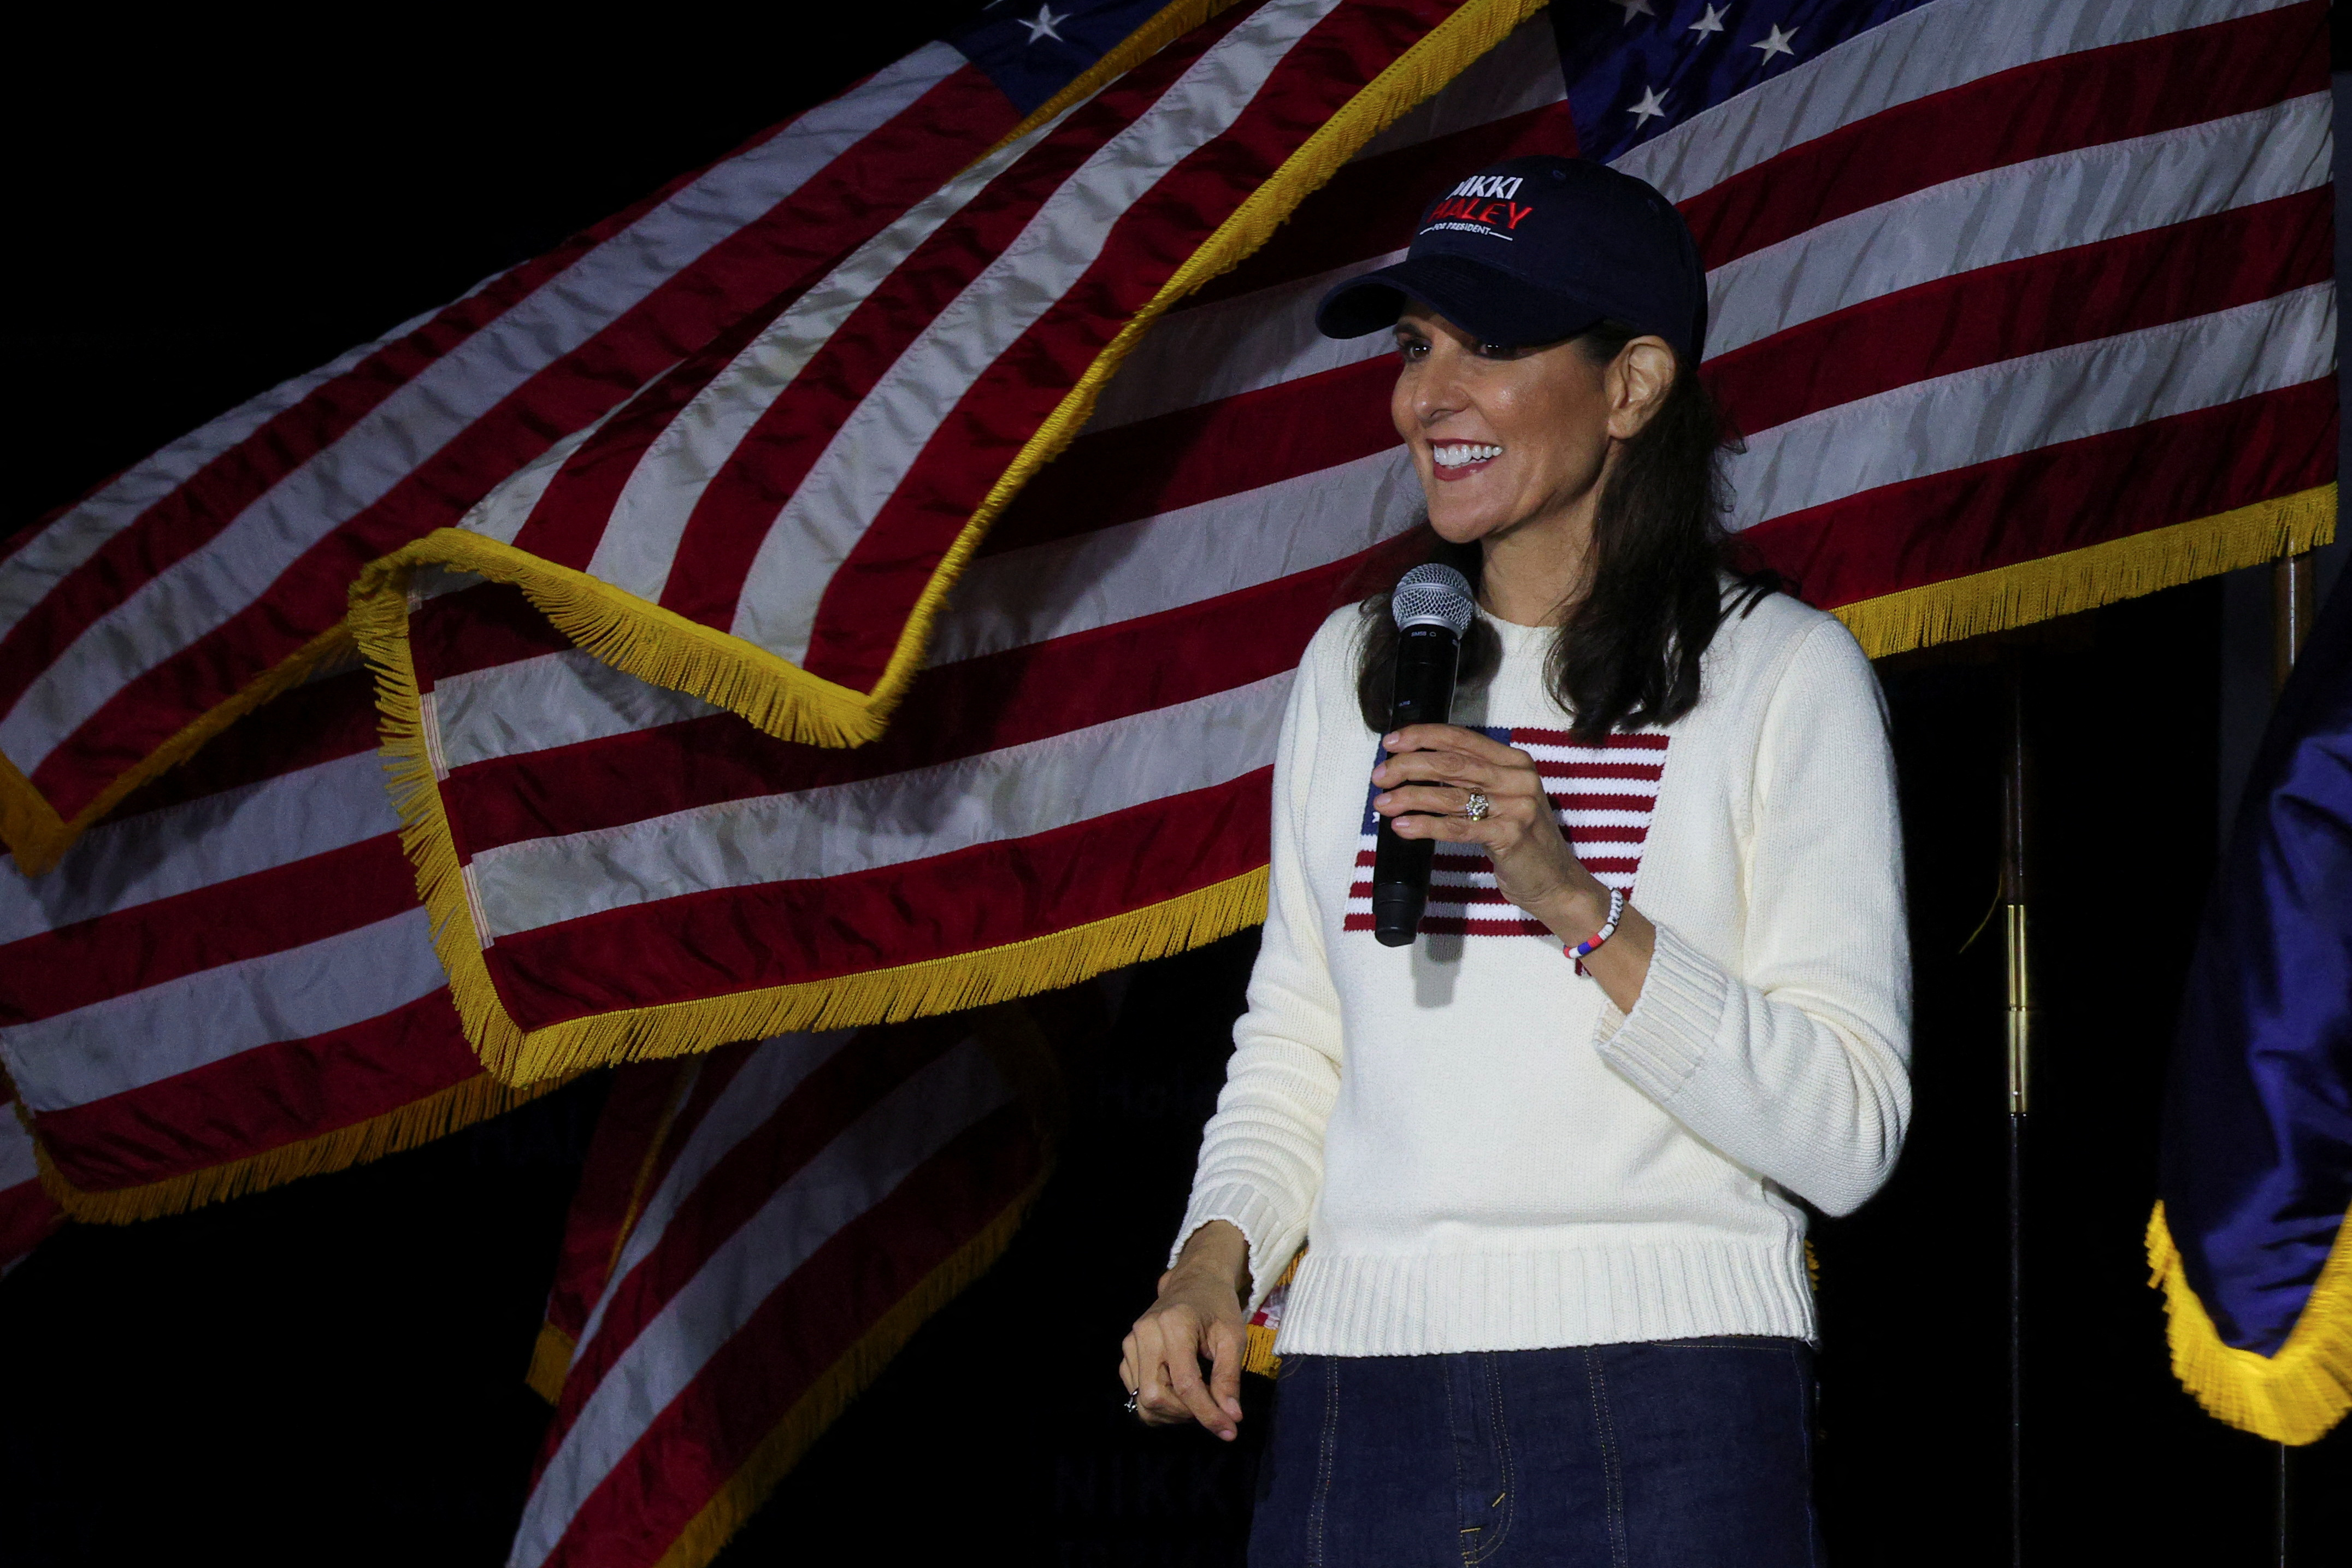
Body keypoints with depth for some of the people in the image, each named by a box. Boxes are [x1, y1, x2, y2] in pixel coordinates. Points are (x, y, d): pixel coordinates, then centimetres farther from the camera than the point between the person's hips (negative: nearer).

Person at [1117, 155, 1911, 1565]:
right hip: (1361, 1396, 4)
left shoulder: (1784, 674, -1)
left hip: (1667, 1410, -4)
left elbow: (1849, 1138, -8)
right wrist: (1213, 1264, -1)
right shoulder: (1353, 667, 14)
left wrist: (1576, 907, -16)